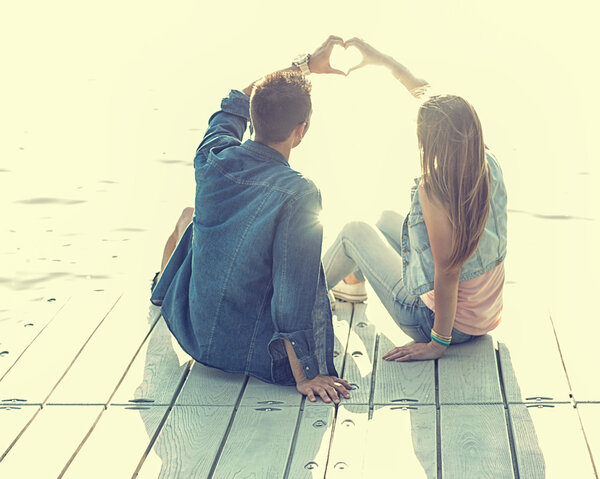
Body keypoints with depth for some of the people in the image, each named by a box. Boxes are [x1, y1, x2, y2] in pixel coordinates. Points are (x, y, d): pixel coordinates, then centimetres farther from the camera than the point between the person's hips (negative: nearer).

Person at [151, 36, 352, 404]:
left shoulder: (212, 160, -13)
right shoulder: (299, 194, -28)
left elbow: (236, 102, 9)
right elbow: (294, 292, -27)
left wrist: (304, 65, 15)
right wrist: (304, 376, -18)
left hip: (191, 331, 4)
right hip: (251, 353, -3)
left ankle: (161, 288, 62)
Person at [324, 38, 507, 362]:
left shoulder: (433, 190, -33)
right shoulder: (488, 165, -11)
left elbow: (447, 274, -29)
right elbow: (426, 94, 2)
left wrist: (438, 343, -19)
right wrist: (381, 59, 9)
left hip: (448, 320, -7)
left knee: (355, 232, 10)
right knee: (388, 219, 25)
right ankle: (354, 281, 55)